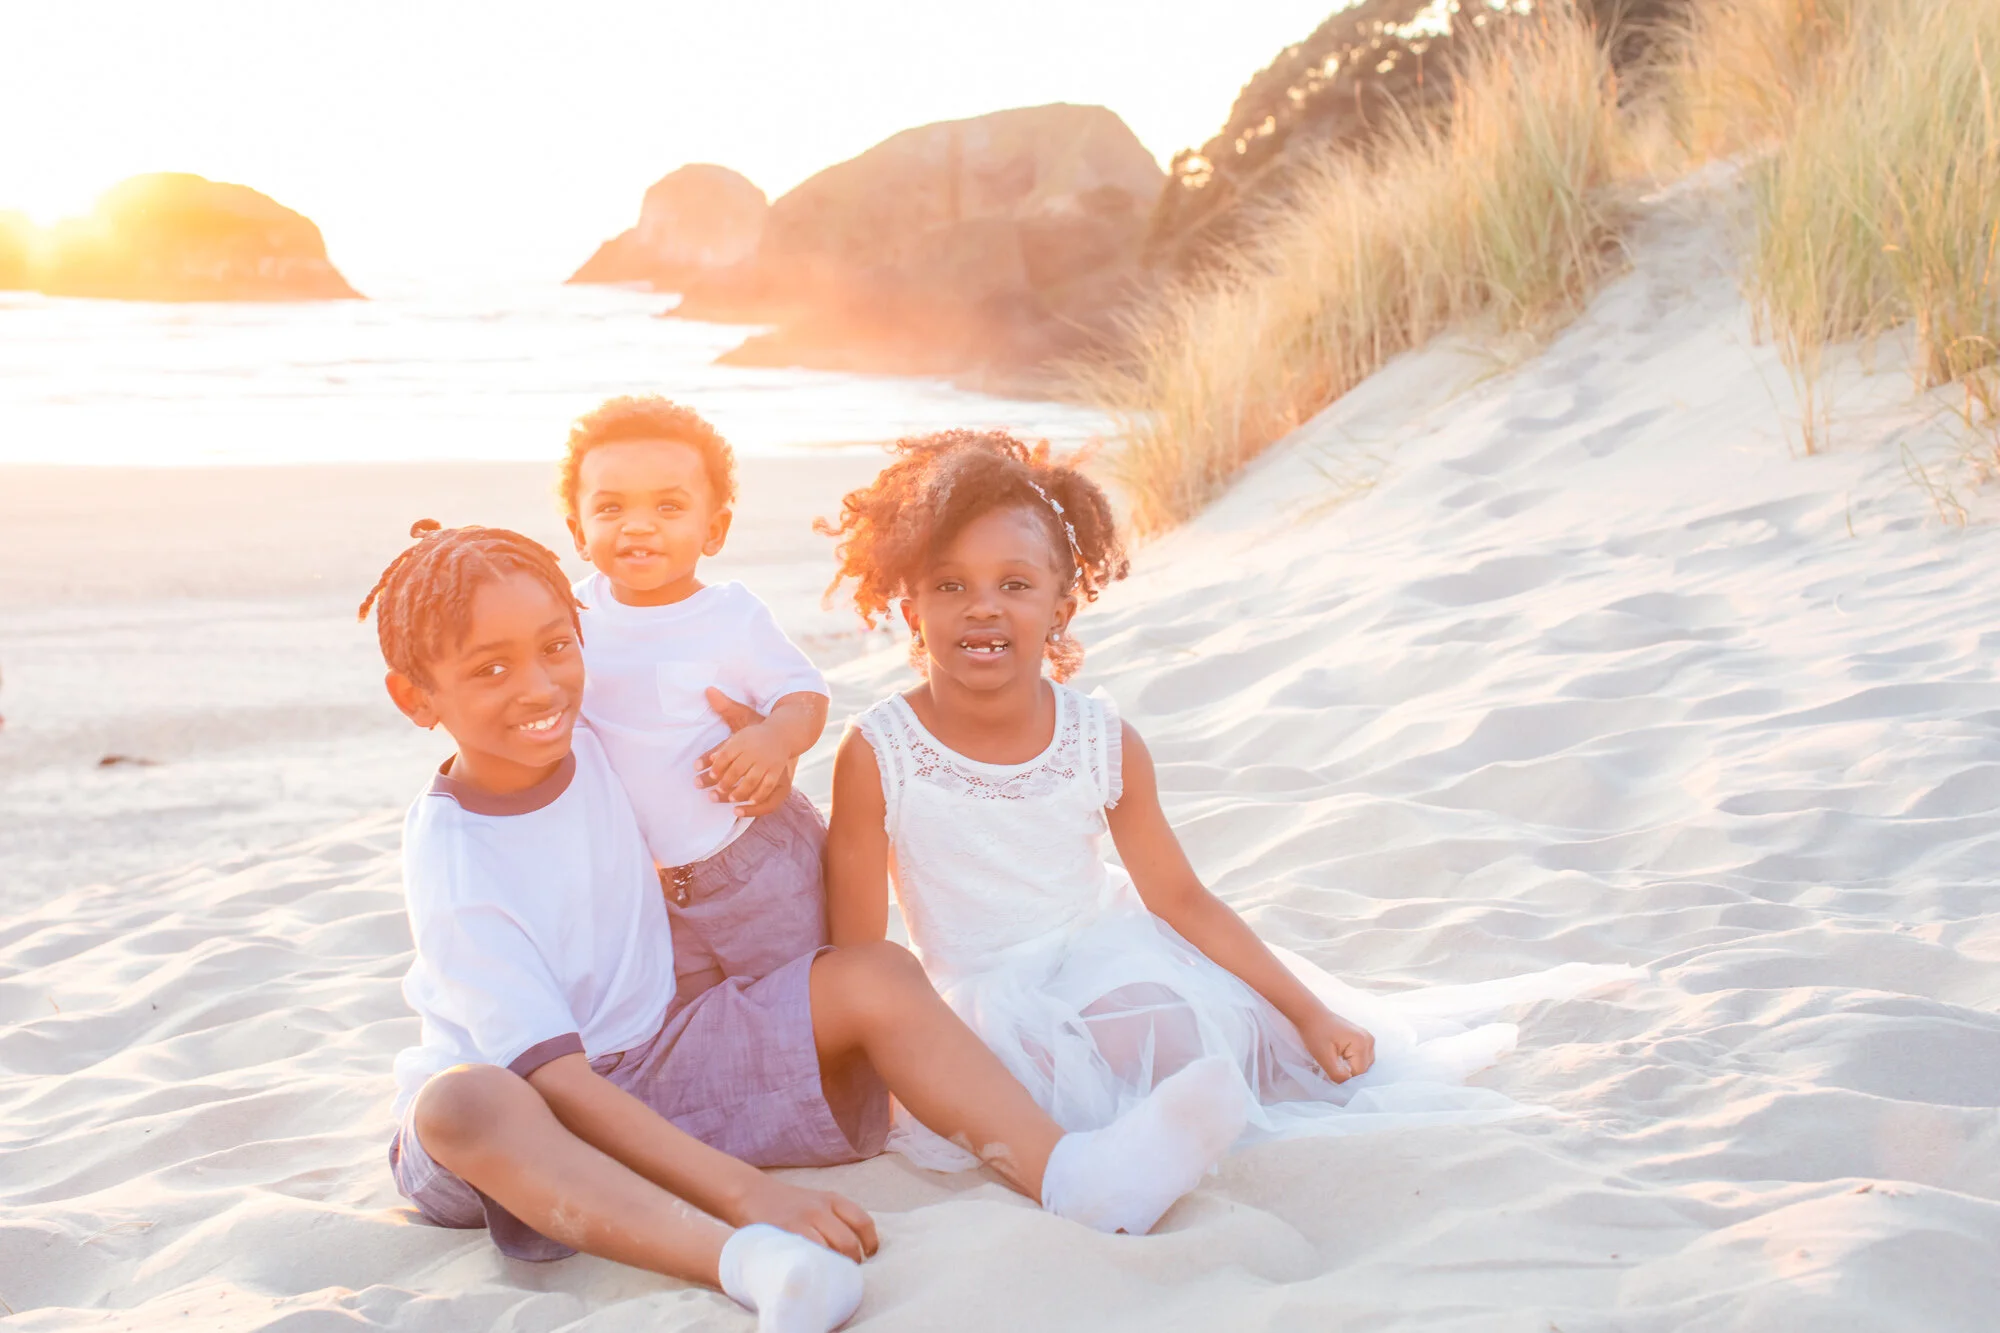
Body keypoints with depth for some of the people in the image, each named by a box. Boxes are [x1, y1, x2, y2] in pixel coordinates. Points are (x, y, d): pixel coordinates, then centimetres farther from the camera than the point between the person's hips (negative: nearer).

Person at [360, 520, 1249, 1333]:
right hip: (515, 1108, -6)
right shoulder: (449, 866, -22)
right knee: (458, 1101, -42)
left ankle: (1071, 1174, -35)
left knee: (874, 977, -13)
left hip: (653, 1061, 7)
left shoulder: (584, 741, -3)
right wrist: (744, 1190, -39)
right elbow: (555, 1079, -31)